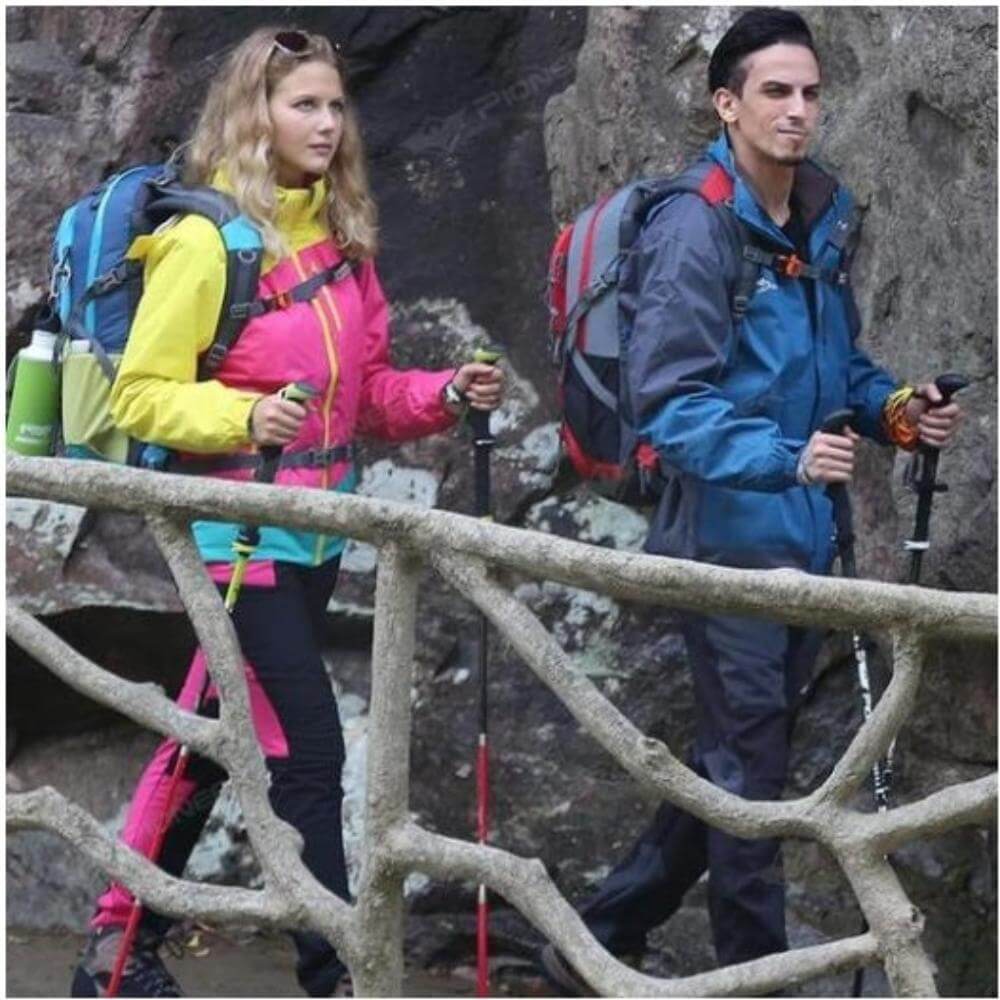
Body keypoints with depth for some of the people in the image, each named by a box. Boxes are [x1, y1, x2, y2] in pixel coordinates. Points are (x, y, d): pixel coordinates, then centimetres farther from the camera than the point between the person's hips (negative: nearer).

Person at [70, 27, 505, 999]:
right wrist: (244, 416, -27)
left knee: (213, 738, 14)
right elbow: (140, 396, -12)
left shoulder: (339, 235, 10)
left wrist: (447, 394, -2)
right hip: (241, 534, -7)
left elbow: (366, 393, 16)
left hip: (317, 529, 7)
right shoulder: (206, 238, -12)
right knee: (308, 754, -9)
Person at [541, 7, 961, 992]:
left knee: (735, 762, 13)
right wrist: (783, 457, -31)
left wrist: (892, 409, 3)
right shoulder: (696, 229, -14)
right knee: (749, 770, -2)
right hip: (729, 535, -8)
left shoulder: (822, 224, 10)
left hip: (802, 540, 8)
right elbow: (668, 403, -19)